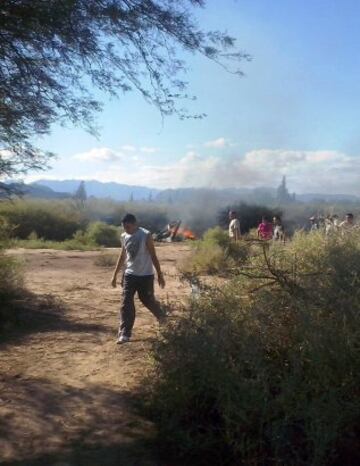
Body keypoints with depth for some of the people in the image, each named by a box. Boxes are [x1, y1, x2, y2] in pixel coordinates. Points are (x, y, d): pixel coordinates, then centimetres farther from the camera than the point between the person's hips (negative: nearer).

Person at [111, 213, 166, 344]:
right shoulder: (124, 237, 2)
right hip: (129, 275, 4)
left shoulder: (145, 236, -14)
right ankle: (124, 334, -2)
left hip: (145, 275, -4)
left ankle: (162, 316, 40)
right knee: (126, 304, -5)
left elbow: (153, 256, -10)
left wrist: (160, 275, -9)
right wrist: (115, 275, 14)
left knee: (148, 300, 9)